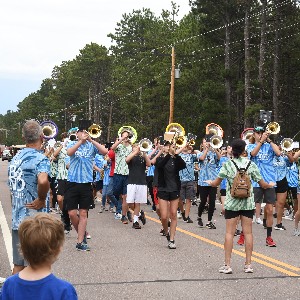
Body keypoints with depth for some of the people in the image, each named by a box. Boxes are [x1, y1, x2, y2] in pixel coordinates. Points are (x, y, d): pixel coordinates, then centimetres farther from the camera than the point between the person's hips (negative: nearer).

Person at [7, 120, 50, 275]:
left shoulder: (15, 158, 10)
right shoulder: (40, 159, -16)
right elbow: (43, 181, -36)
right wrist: (42, 200, -20)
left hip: (17, 219, 7)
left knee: (18, 265, 13)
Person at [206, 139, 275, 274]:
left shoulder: (227, 165, -6)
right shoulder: (250, 164, -2)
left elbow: (216, 183, 1)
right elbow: (262, 184, 2)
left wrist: (209, 182, 24)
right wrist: (270, 185, 24)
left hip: (232, 202, -1)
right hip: (248, 202, 2)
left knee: (229, 232, 1)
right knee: (248, 232, 5)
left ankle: (227, 265, -1)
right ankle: (248, 264, 8)